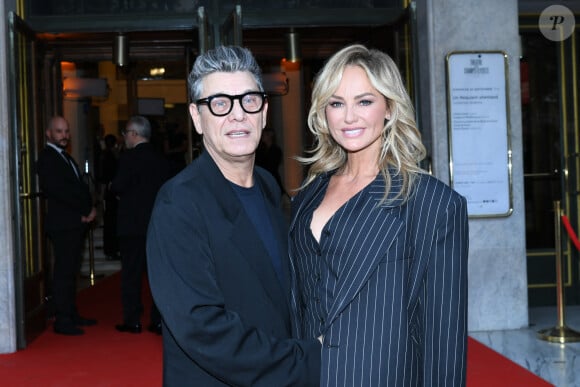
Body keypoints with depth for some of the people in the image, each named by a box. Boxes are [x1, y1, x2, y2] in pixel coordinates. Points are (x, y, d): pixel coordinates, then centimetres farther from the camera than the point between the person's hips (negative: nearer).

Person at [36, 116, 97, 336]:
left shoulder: (65, 157, 21)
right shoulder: (47, 158, -8)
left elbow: (80, 187, 17)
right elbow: (59, 190, -18)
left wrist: (89, 208, -1)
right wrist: (86, 210, -11)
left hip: (76, 223, 9)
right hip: (63, 225, -9)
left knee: (70, 272, 12)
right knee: (63, 272, -7)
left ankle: (71, 315, 18)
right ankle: (62, 321, -3)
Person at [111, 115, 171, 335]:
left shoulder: (130, 157, -11)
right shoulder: (161, 160, 7)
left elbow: (118, 186, -16)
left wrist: (112, 187, 5)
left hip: (133, 225, -5)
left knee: (131, 274, 3)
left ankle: (132, 321, 7)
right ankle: (159, 321, 12)